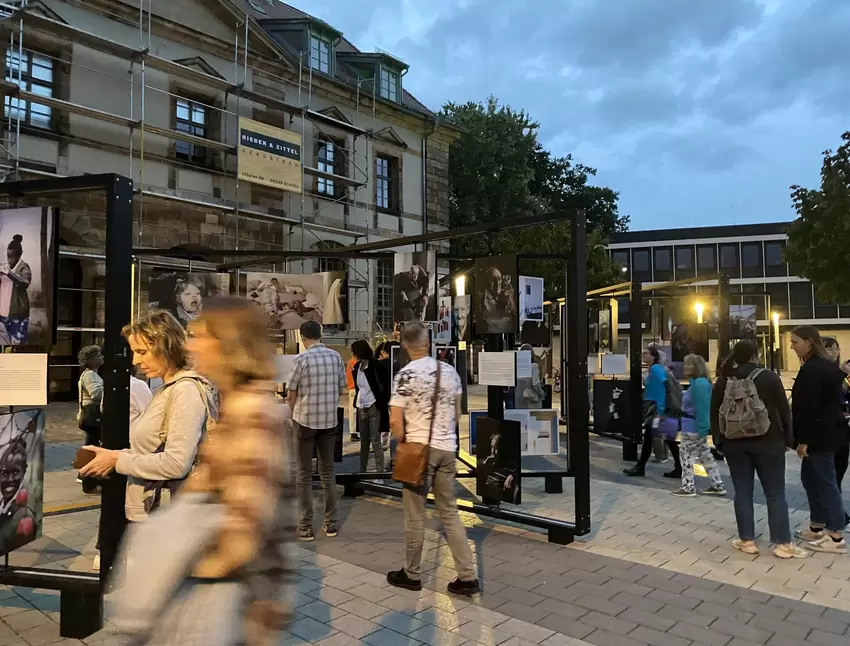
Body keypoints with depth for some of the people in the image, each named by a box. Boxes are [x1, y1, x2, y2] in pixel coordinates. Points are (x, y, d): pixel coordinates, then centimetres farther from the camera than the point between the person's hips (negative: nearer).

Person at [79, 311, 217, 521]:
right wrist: (114, 457, -2)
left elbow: (177, 463, -25)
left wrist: (118, 460, -16)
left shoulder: (186, 390, -17)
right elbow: (151, 451, 12)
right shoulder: (166, 390, 12)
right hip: (146, 512, 9)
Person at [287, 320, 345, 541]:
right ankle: (331, 523, 18)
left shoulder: (301, 359, -10)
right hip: (329, 420, 4)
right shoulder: (336, 357, 1)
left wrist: (295, 413, 16)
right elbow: (342, 390, 7)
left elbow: (291, 394, -3)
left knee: (305, 474, 5)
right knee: (327, 472, 13)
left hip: (305, 420, -4)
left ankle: (306, 527, 8)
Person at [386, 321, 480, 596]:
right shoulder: (450, 371, 5)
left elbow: (395, 422, -14)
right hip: (447, 449, 5)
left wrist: (404, 442, 4)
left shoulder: (406, 374, -12)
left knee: (415, 515, 8)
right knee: (450, 512, 13)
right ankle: (467, 577, 14)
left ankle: (412, 574, 22)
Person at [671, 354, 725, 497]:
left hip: (694, 427, -11)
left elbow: (701, 408, -23)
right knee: (705, 455, 16)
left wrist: (701, 429, -23)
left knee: (686, 455, -1)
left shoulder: (699, 383, -20)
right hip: (696, 426, 11)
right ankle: (718, 485, 22)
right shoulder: (697, 382, 11)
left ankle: (688, 487, 7)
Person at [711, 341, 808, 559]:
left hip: (735, 444, 2)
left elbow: (715, 414, 5)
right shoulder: (770, 378, -6)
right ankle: (782, 543, 6)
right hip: (768, 443, -2)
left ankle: (747, 540, 10)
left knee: (742, 492, 7)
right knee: (775, 493, 4)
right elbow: (784, 410, -1)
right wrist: (788, 439, 8)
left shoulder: (723, 381, 1)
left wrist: (719, 441, 12)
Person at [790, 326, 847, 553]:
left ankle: (837, 537, 4)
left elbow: (810, 408, -23)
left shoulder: (811, 370, -20)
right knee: (811, 476, 17)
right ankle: (817, 528, 26)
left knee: (826, 481, -3)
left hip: (820, 434, -10)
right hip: (827, 431, 10)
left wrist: (803, 440, -19)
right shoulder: (826, 366, 13)